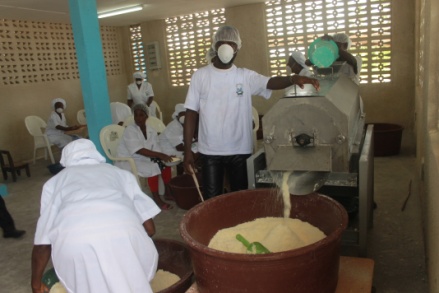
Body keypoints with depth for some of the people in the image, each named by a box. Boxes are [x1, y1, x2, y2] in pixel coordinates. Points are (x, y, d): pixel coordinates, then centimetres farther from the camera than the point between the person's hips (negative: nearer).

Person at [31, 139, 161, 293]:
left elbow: (42, 241, 30)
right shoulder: (121, 173, 34)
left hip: (73, 239, 0)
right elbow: (149, 228, 27)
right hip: (124, 231, 1)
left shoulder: (55, 181, 33)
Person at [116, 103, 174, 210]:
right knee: (153, 168, -27)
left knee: (165, 164, -10)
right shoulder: (130, 130, -15)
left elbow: (156, 149, -1)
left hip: (144, 159, 7)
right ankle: (156, 198, -15)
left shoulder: (151, 131, 4)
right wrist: (160, 155, -33)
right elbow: (139, 150, -27)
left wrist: (163, 156, -24)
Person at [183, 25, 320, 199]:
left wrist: (293, 79, -40)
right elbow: (191, 113, 0)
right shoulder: (200, 76, 0)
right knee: (212, 199, 10)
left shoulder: (245, 76, 1)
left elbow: (270, 82, -17)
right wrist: (187, 150, -4)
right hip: (210, 151, 0)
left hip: (239, 150, 1)